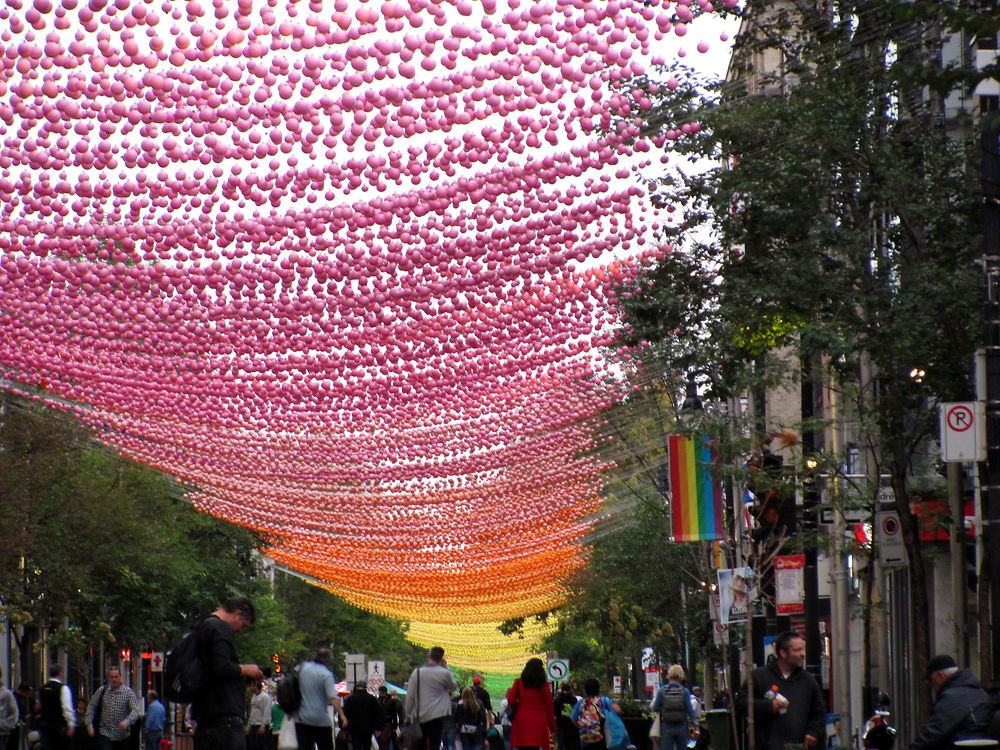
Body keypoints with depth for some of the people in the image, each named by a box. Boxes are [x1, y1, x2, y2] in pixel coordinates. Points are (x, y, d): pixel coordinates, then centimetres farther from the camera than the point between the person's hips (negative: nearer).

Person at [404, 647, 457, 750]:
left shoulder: (416, 672, 0)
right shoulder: (444, 673, -8)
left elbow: (410, 696, 2)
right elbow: (453, 687, 12)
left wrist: (408, 715, 10)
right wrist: (446, 667, 12)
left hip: (419, 717, 3)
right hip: (437, 715, -3)